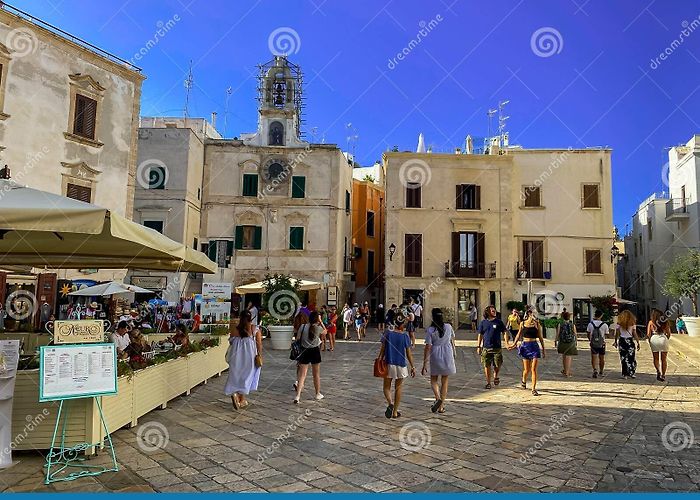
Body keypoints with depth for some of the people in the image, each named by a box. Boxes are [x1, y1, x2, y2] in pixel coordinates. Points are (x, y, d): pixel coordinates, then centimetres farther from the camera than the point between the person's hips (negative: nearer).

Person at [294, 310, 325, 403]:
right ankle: (318, 394, 28)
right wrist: (321, 322, 10)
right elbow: (325, 331, 13)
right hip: (315, 351, -1)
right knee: (316, 375, 15)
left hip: (304, 351, 1)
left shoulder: (303, 326, -5)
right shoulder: (318, 328, -8)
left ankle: (297, 396, -8)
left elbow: (298, 338, 1)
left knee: (302, 375, 3)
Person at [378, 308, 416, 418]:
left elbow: (382, 349, -4)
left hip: (388, 364, 1)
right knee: (398, 388, 15)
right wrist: (413, 367, 4)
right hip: (401, 365, 0)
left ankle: (390, 403, -12)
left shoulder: (387, 334, -8)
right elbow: (409, 354, -6)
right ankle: (395, 412, 20)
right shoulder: (405, 337, -10)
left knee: (387, 387, 15)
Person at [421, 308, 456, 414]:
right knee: (444, 381, 12)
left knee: (433, 380, 15)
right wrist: (454, 351, 35)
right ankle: (441, 407, 13)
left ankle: (438, 398, -10)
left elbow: (428, 347, -12)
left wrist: (424, 365, -7)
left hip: (435, 357, -2)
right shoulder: (448, 327, -2)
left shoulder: (430, 330, -11)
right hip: (448, 355, 2)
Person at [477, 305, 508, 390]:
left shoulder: (499, 322, 3)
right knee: (487, 366, 3)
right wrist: (478, 346, 5)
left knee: (498, 365, -3)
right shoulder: (483, 322, 5)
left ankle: (495, 376, 27)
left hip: (497, 348, -1)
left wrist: (506, 342, -9)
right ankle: (488, 383, 16)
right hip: (486, 348, 1)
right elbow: (480, 335, 9)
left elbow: (504, 332, 6)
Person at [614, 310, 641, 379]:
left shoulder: (619, 323, 0)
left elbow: (617, 334, 1)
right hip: (630, 341, -1)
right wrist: (638, 343, 1)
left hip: (622, 341, 1)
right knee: (631, 358, 9)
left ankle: (624, 374, 5)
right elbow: (635, 334, -4)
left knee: (623, 358, 5)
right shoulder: (632, 323, -2)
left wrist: (615, 342, 10)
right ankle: (631, 373, 5)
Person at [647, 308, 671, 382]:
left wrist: (650, 341, 12)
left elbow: (648, 334, -1)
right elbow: (669, 334, 3)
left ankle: (658, 371, -13)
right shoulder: (665, 321, 5)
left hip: (654, 339, -1)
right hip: (663, 339, 1)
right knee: (663, 359, 10)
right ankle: (663, 375, 12)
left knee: (656, 358, 10)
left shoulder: (651, 322, 4)